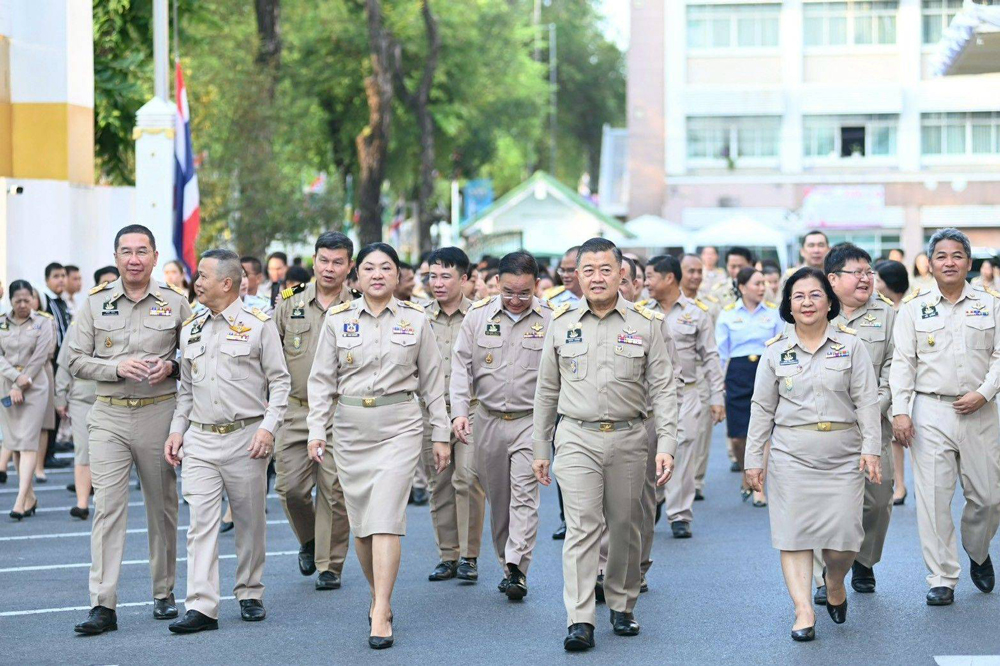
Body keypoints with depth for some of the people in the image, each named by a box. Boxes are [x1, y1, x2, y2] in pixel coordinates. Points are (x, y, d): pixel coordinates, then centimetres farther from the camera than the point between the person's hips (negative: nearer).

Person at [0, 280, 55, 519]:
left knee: (28, 442, -11)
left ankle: (21, 500, -18)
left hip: (34, 386, -4)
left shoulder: (42, 322, -1)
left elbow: (39, 357, -7)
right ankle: (30, 497, 14)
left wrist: (20, 386, -10)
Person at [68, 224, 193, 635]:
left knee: (162, 505, 9)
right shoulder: (96, 302, 5)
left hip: (160, 413, 1)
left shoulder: (175, 304, 4)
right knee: (107, 506, -8)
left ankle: (164, 593, 23)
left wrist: (171, 366, -10)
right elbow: (75, 359, 3)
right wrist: (117, 367, -12)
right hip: (109, 416, 0)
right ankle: (103, 605, -10)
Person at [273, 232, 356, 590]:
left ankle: (330, 565, 10)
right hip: (294, 409, 2)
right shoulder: (290, 301, 7)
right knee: (290, 486, -2)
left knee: (334, 491, -2)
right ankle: (309, 540, 27)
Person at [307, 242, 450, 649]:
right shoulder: (338, 319, 5)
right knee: (360, 520, 6)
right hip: (351, 427, 2)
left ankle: (380, 615, -14)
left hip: (399, 427, -2)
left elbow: (432, 381, 8)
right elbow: (322, 379, 6)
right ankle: (379, 595, 27)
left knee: (386, 517, -12)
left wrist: (441, 435, 7)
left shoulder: (415, 319, 4)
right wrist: (316, 429, -4)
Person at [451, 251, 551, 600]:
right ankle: (506, 565, 21)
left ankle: (517, 569, -16)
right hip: (487, 420, 3)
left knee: (524, 493, -13)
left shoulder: (551, 319, -3)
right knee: (497, 498, 10)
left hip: (531, 421, -3)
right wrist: (459, 411, -7)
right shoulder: (479, 315, 3)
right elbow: (461, 364, 4)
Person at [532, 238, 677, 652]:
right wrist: (541, 448, 11)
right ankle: (580, 622, -13)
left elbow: (662, 388, 2)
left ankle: (622, 606, 26)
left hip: (628, 438, 0)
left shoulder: (644, 325, 2)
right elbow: (547, 390, 12)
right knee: (582, 526, -10)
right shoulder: (562, 322, 6)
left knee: (625, 527, 8)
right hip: (576, 437, 0)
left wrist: (666, 443, -8)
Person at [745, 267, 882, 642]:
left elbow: (866, 401, 2)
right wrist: (754, 459, 5)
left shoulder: (850, 346, 5)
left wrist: (870, 448, -7)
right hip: (791, 455, 1)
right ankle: (803, 610, -2)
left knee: (844, 533, -5)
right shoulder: (776, 351, 7)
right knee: (795, 532, -5)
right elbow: (762, 408, 9)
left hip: (843, 455, -1)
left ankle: (835, 583, 26)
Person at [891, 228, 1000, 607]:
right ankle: (942, 580, 4)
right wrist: (900, 411, -8)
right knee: (933, 497, -4)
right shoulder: (914, 307, 5)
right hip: (931, 412, -1)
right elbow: (902, 361, 2)